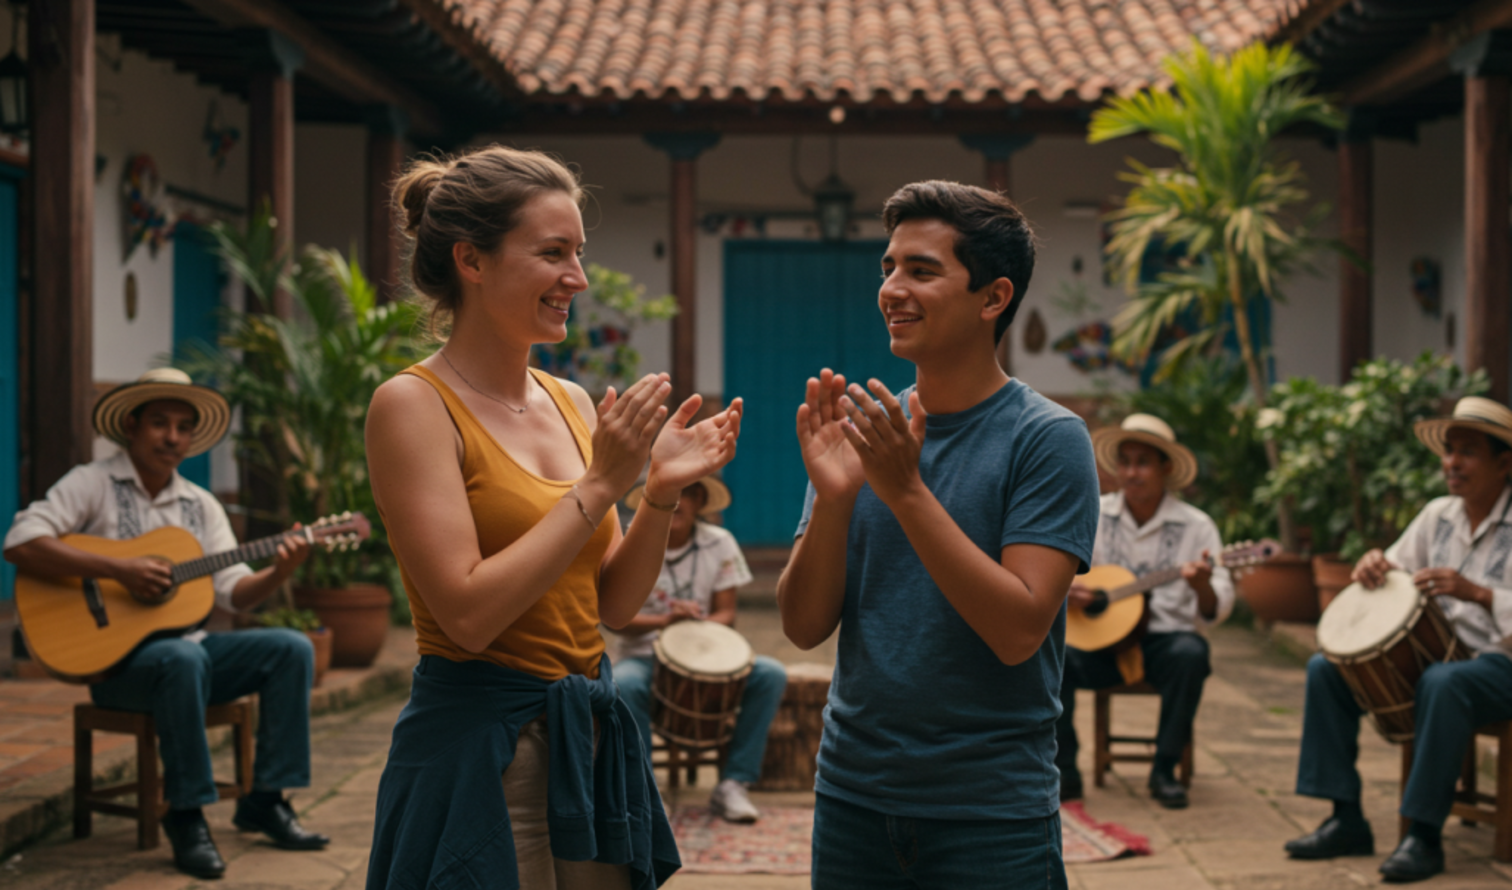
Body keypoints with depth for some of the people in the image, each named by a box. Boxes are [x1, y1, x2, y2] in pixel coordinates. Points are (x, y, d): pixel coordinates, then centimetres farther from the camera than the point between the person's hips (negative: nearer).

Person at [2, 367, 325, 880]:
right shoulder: (93, 484, -3)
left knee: (292, 649, -13)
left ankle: (265, 802, -8)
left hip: (188, 647, 6)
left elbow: (233, 593, 7)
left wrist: (279, 574, -15)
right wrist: (118, 571, -25)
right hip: (114, 656, -6)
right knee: (184, 659, -38)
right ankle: (186, 816, -25)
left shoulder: (201, 506, 13)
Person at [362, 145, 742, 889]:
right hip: (479, 747, -6)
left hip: (590, 739, 7)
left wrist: (661, 492, -6)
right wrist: (599, 486, -19)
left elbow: (613, 605, 9)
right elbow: (468, 613, -20)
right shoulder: (414, 404, -11)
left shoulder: (571, 404, 7)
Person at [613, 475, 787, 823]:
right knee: (623, 685, -38)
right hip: (645, 655, -2)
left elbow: (726, 613, -2)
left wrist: (700, 623, -25)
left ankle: (732, 784, -18)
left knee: (771, 674, -24)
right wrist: (666, 620, -27)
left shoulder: (719, 543, 1)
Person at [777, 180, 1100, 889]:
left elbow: (1018, 631, -19)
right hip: (852, 797, 4)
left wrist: (905, 489, -23)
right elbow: (804, 627, -1)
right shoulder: (862, 430, 3)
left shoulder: (1048, 439, -9)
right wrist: (833, 497, -17)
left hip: (992, 812, -4)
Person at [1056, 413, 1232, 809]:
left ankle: (1164, 771, -20)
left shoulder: (1195, 526, -1)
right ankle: (1064, 773, -16)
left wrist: (1202, 587, -29)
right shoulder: (1094, 516, 5)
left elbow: (1216, 612, -6)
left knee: (1191, 654, -35)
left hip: (1166, 637, -1)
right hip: (1101, 638, 1)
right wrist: (1062, 589, -14)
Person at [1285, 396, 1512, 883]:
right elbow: (1397, 572, 17)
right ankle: (1347, 820, -5)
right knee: (1325, 668, -6)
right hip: (1431, 650, 8)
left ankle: (1424, 835, -30)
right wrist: (1374, 565, -6)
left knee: (1443, 683, -40)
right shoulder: (1438, 514, 12)